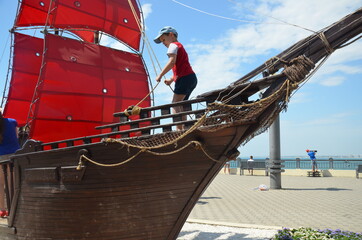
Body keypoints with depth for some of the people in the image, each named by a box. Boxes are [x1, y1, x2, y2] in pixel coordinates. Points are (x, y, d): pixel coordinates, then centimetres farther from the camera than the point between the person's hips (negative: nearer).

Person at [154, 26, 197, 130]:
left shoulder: (173, 45, 2)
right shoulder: (180, 46, 31)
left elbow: (172, 62, -16)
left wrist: (160, 75, -11)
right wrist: (171, 80, 20)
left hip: (185, 78, -9)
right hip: (192, 78, 9)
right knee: (180, 104, 9)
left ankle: (179, 129, -21)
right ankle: (183, 129, 4)